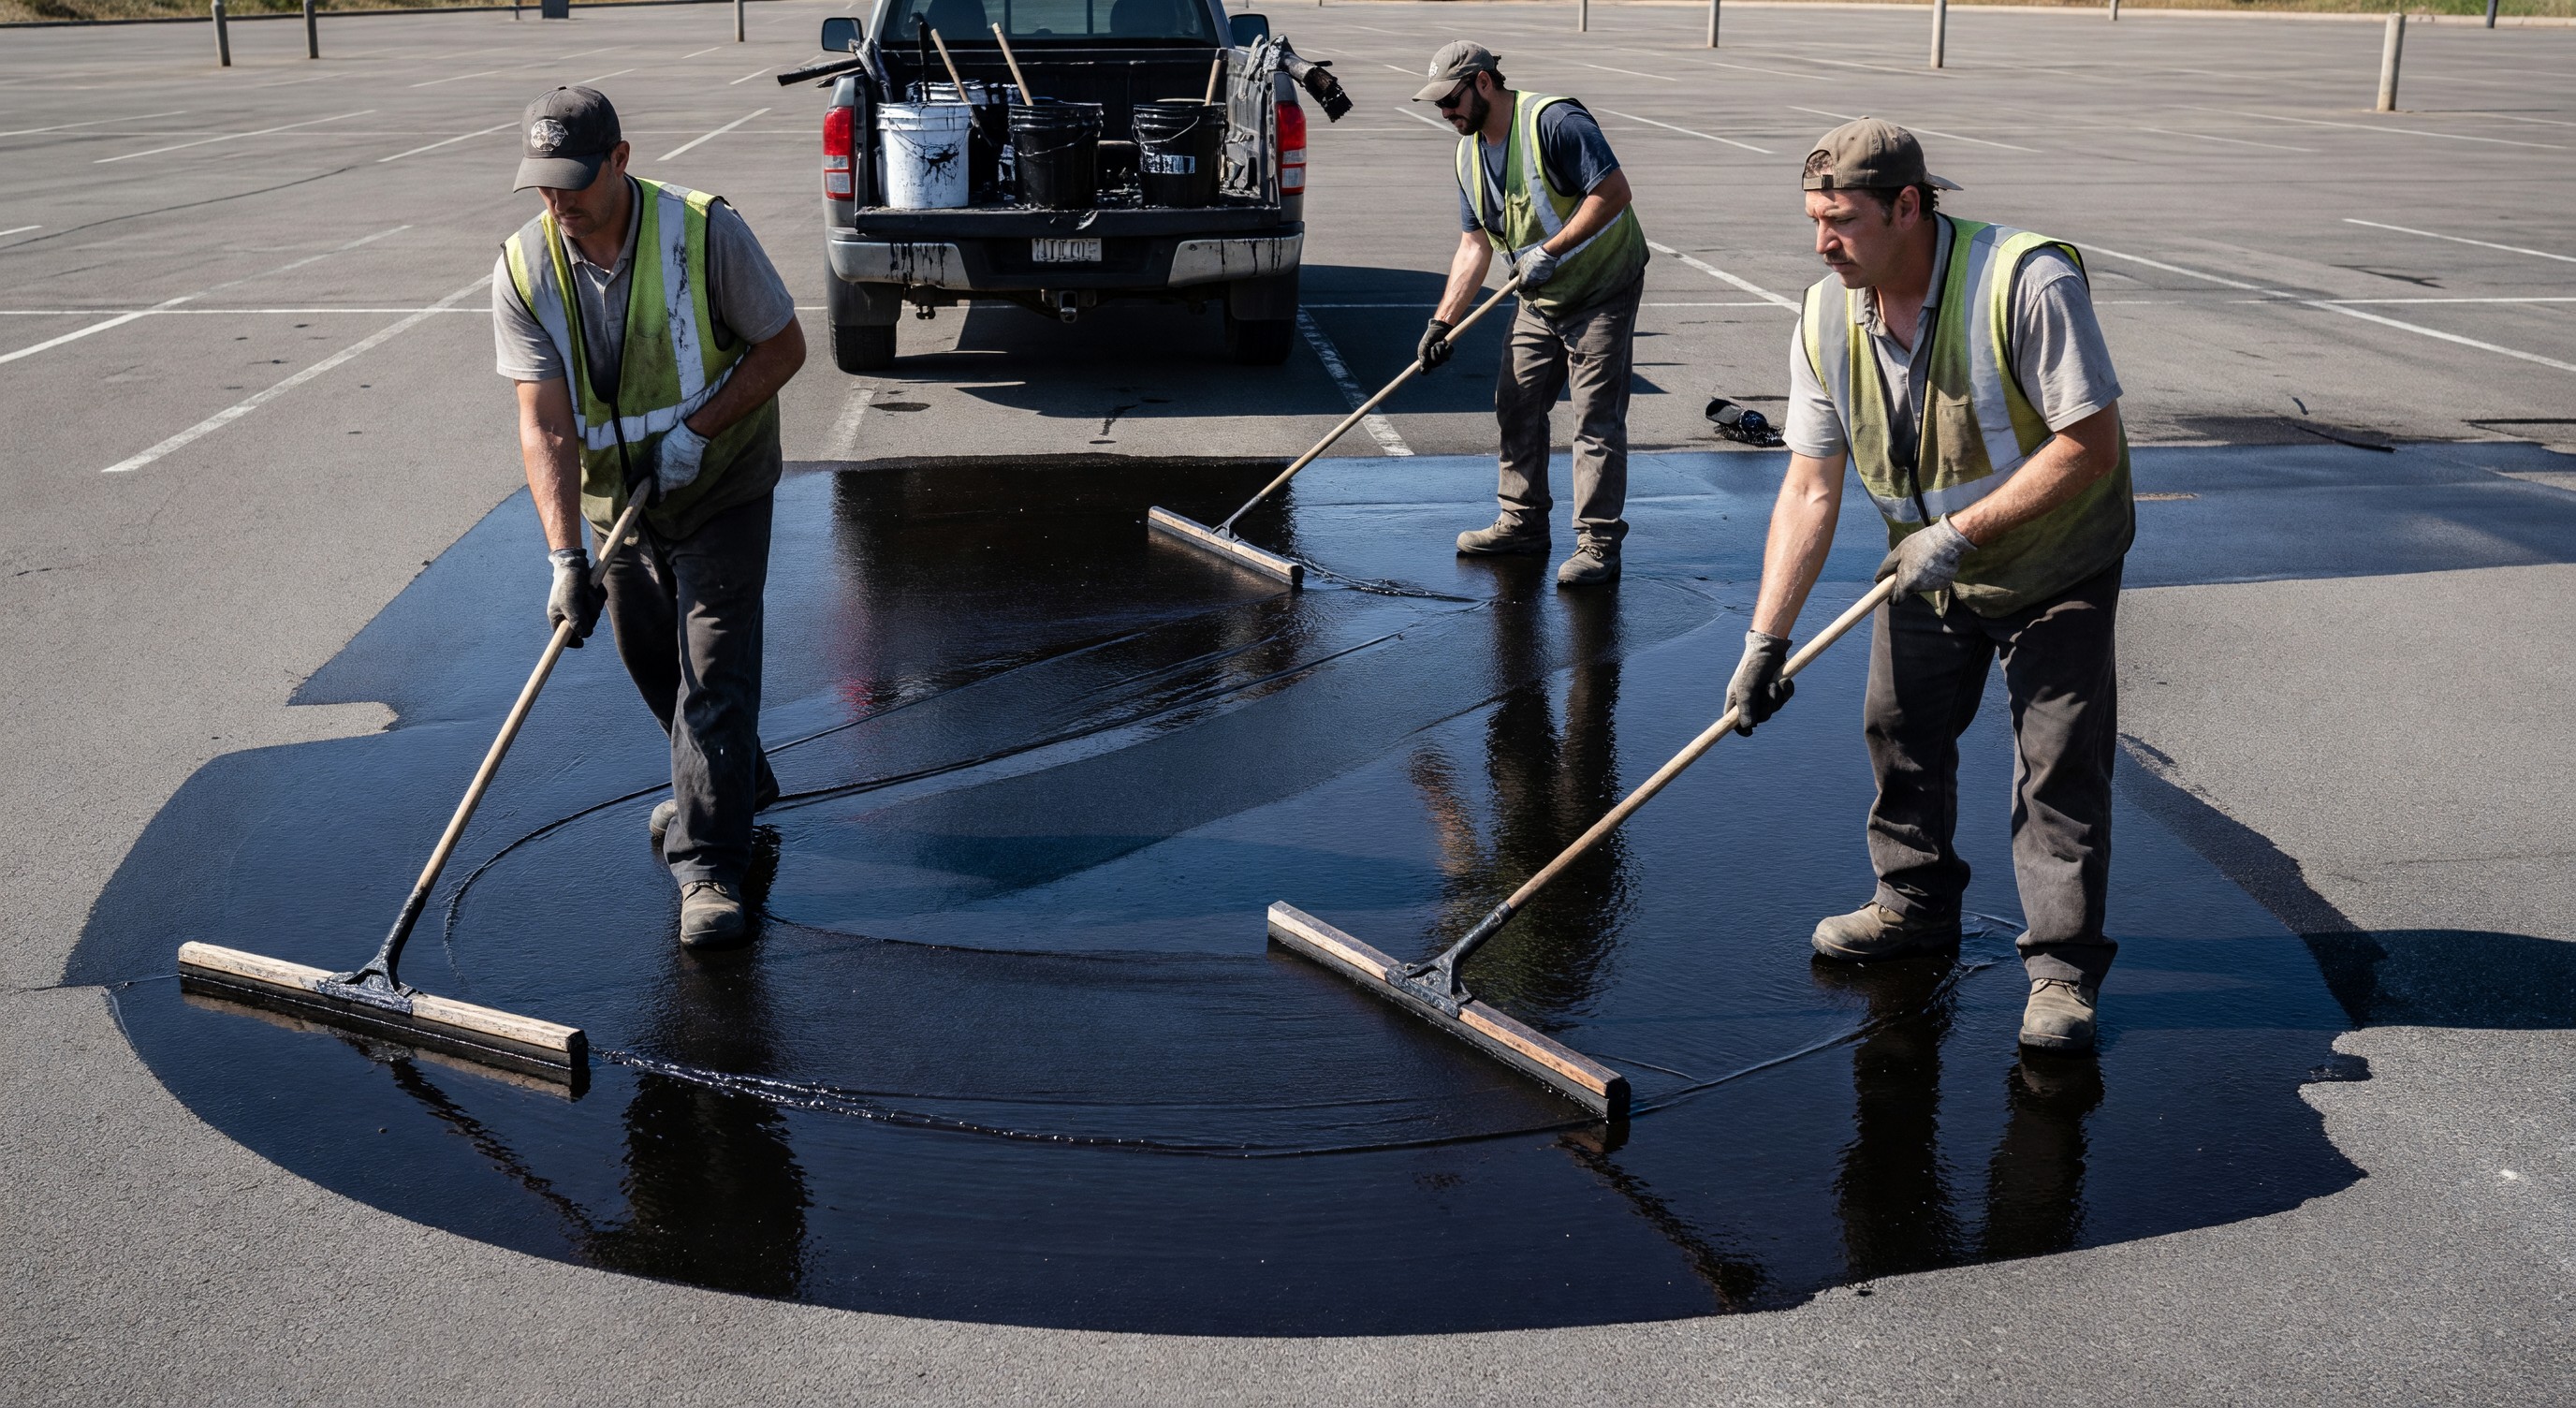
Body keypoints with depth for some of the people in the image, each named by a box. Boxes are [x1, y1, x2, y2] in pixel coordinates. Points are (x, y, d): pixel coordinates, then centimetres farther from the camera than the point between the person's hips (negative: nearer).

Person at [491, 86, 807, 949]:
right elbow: (543, 423, -19)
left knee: (715, 668, -10)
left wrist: (697, 427, -23)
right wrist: (565, 559, -29)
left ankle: (709, 868, -7)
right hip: (616, 493, 4)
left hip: (720, 486, -4)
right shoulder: (523, 270, -14)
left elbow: (784, 346, -11)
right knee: (649, 657, 16)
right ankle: (735, 783, 42)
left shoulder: (706, 232, -21)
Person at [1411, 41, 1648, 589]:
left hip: (1602, 289, -8)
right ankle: (1523, 522, 25)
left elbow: (1613, 189, -26)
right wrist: (1443, 321, -2)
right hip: (1539, 299, 8)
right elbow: (1474, 245, 6)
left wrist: (1551, 250, -27)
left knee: (1596, 418, -7)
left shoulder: (1553, 122, -21)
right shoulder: (1469, 153, 5)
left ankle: (1598, 544, -4)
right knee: (1517, 408, 11)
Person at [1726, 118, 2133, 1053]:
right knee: (1899, 730, 12)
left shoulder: (2029, 283, -29)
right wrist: (1767, 637, -16)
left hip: (2055, 565, -5)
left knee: (2059, 761, -7)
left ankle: (2064, 966, 3)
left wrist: (1961, 531, -29)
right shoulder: (1828, 317, -13)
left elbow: (2090, 446, -27)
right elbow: (1810, 490, -11)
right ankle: (1917, 905, 33)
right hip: (1926, 563, 6)